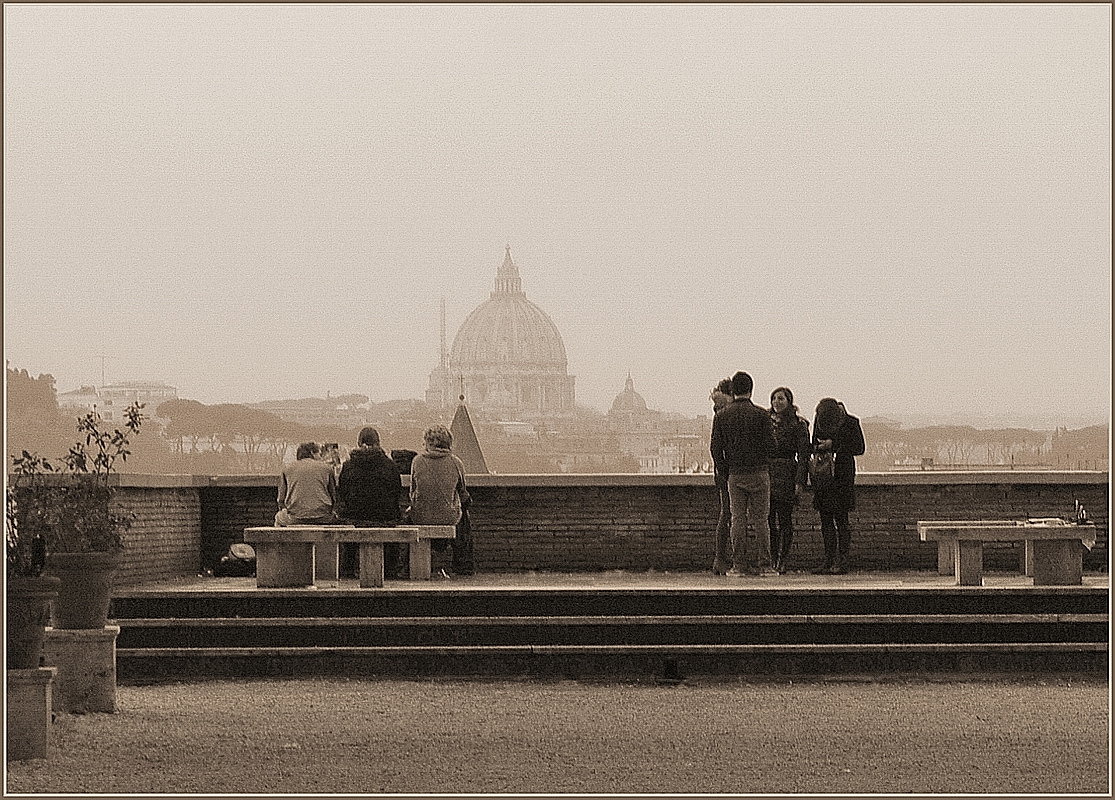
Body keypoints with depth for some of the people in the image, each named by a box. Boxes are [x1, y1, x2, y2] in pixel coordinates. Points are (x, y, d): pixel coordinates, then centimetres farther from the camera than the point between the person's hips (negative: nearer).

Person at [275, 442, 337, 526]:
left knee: (278, 517, 31)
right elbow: (333, 498, 12)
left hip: (295, 519, -1)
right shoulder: (326, 468, 10)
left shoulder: (287, 469, 11)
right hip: (322, 518, 1)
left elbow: (281, 499, 10)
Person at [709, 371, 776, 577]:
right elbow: (770, 444, -7)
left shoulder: (721, 415, 1)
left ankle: (738, 564, 3)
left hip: (735, 474, 2)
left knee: (737, 519, 5)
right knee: (760, 519, 2)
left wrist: (725, 471, 11)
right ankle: (765, 564, 0)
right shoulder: (760, 414, -6)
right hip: (759, 473, -2)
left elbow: (716, 448, 1)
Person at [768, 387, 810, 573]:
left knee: (785, 519, -3)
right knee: (769, 520, 1)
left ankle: (782, 561, 0)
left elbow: (803, 455, -4)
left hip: (787, 475, -4)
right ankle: (772, 560, 6)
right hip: (767, 473, 5)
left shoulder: (798, 425, 0)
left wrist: (800, 481, -12)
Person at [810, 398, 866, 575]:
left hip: (842, 475, -5)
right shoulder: (819, 419, 4)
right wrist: (817, 449, -6)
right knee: (825, 519, 5)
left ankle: (841, 562, -4)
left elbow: (859, 448, -9)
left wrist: (834, 445, -16)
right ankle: (829, 560, 9)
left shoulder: (850, 423, -10)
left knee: (840, 519, -6)